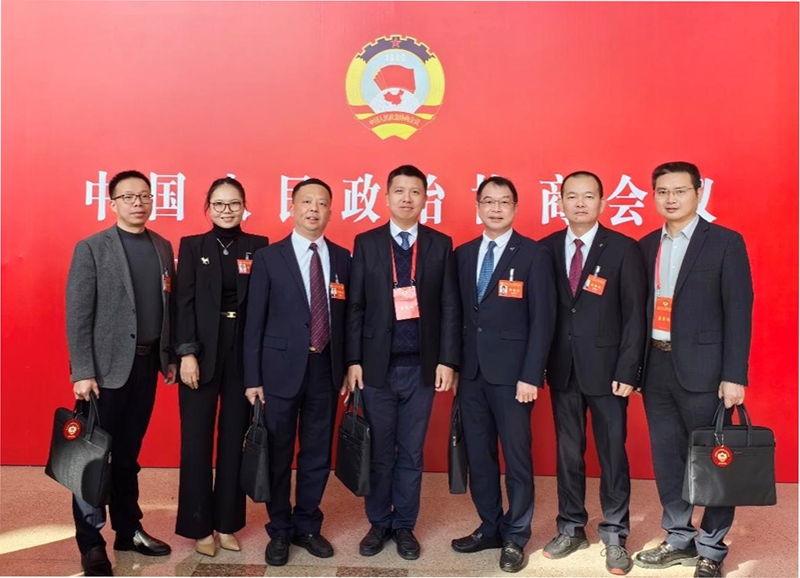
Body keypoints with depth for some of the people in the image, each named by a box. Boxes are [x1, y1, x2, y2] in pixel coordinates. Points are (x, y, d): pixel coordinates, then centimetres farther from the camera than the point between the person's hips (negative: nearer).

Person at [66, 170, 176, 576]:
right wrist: (82, 372, -15)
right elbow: (77, 315, -10)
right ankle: (91, 542, 20)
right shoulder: (91, 248, -7)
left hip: (146, 364, 5)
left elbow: (168, 306, 10)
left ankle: (128, 530, 29)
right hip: (107, 366, -4)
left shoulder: (163, 247, 8)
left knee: (128, 454, 16)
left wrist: (169, 357, 7)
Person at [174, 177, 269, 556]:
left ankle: (227, 522, 21)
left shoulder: (258, 246, 4)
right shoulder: (192, 246, 4)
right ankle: (199, 526, 17)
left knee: (235, 439, 8)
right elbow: (185, 302, -2)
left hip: (244, 352, 1)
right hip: (202, 352, -1)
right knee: (196, 440, 4)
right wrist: (187, 353, -11)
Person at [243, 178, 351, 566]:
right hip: (281, 368, -2)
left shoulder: (343, 258, 6)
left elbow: (347, 317, 7)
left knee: (317, 453, 12)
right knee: (278, 454, 8)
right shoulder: (268, 257, -2)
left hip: (326, 368, 2)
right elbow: (255, 322, -3)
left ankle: (307, 526, 30)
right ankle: (279, 531, 27)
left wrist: (348, 368, 3)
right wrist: (252, 378, -6)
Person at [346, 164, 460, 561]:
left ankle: (405, 526, 27)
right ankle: (378, 523, 28)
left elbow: (449, 307, 2)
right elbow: (355, 306, 1)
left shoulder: (441, 244, 4)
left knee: (411, 452, 11)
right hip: (377, 365, 0)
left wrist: (447, 360, -4)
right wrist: (353, 360, -4)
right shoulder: (366, 243, 3)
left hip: (422, 366, 1)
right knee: (378, 451, 10)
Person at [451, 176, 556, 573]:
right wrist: (453, 364, 5)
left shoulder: (534, 255, -4)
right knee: (478, 455, 12)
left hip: (512, 373, -4)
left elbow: (542, 320, -8)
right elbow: (459, 313, 11)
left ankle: (515, 537, 22)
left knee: (516, 457, 5)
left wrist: (530, 376, -13)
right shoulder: (463, 254, 10)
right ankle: (490, 528, 28)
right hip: (471, 372, 5)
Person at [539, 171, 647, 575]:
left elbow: (635, 315, -5)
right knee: (568, 451, 13)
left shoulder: (624, 249, -4)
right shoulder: (546, 249, 4)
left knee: (612, 453, 7)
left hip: (606, 369, -2)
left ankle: (614, 536, 22)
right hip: (562, 370, 3)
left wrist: (628, 372, -11)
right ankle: (571, 529, 28)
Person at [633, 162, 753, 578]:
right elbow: (640, 307, 9)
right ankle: (679, 539, 30)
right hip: (655, 367, 5)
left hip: (701, 369, -5)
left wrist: (734, 375, -12)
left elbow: (738, 312, -8)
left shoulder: (725, 242, -4)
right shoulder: (646, 246, 10)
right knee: (666, 458, 13)